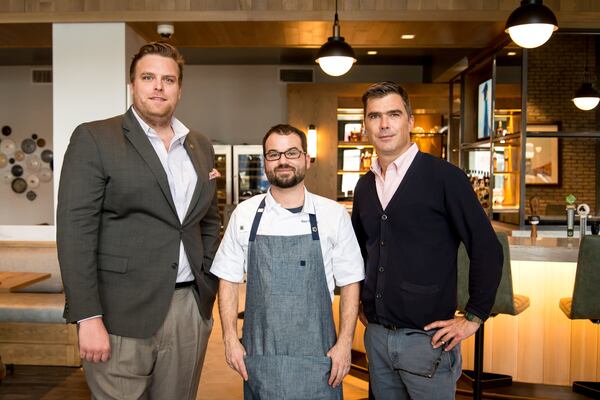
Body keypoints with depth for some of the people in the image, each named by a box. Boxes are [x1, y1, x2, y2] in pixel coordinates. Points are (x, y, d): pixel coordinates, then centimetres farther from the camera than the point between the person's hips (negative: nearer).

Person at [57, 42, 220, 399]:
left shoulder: (201, 146, 12)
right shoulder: (94, 138, -3)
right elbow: (75, 230, -9)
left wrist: (209, 288, 10)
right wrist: (88, 318, -14)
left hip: (191, 309, 5)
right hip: (122, 315, -4)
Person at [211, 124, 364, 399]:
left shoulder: (333, 215, -4)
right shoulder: (245, 214, 0)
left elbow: (349, 283, 0)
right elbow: (228, 280, 5)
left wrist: (345, 344, -5)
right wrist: (230, 338, -1)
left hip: (317, 356, -1)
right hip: (258, 356, 1)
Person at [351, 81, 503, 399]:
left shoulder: (445, 177, -11)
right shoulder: (364, 186, 7)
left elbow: (487, 250, -10)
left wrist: (473, 317, -9)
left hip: (426, 337, -5)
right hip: (376, 334, 5)